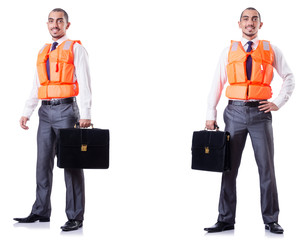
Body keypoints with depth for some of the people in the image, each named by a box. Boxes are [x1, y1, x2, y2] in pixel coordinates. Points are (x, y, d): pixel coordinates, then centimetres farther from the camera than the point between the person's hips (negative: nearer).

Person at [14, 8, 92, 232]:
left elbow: (84, 84, -6)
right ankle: (41, 211, 18)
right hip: (46, 111, 6)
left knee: (71, 163, -4)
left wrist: (86, 114, -15)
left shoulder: (76, 49, 1)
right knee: (43, 162, 9)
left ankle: (75, 217, -1)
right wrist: (27, 112, 13)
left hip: (66, 109, -6)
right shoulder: (43, 52, 18)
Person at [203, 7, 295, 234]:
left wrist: (278, 103, 1)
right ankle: (226, 219, 8)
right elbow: (217, 84, 8)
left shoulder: (271, 50, 8)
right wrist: (211, 116, 1)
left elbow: (289, 78, 14)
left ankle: (271, 220, 8)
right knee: (229, 167, 2)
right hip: (235, 112, 1)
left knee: (267, 168, 0)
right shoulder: (229, 51, 9)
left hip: (260, 113, -1)